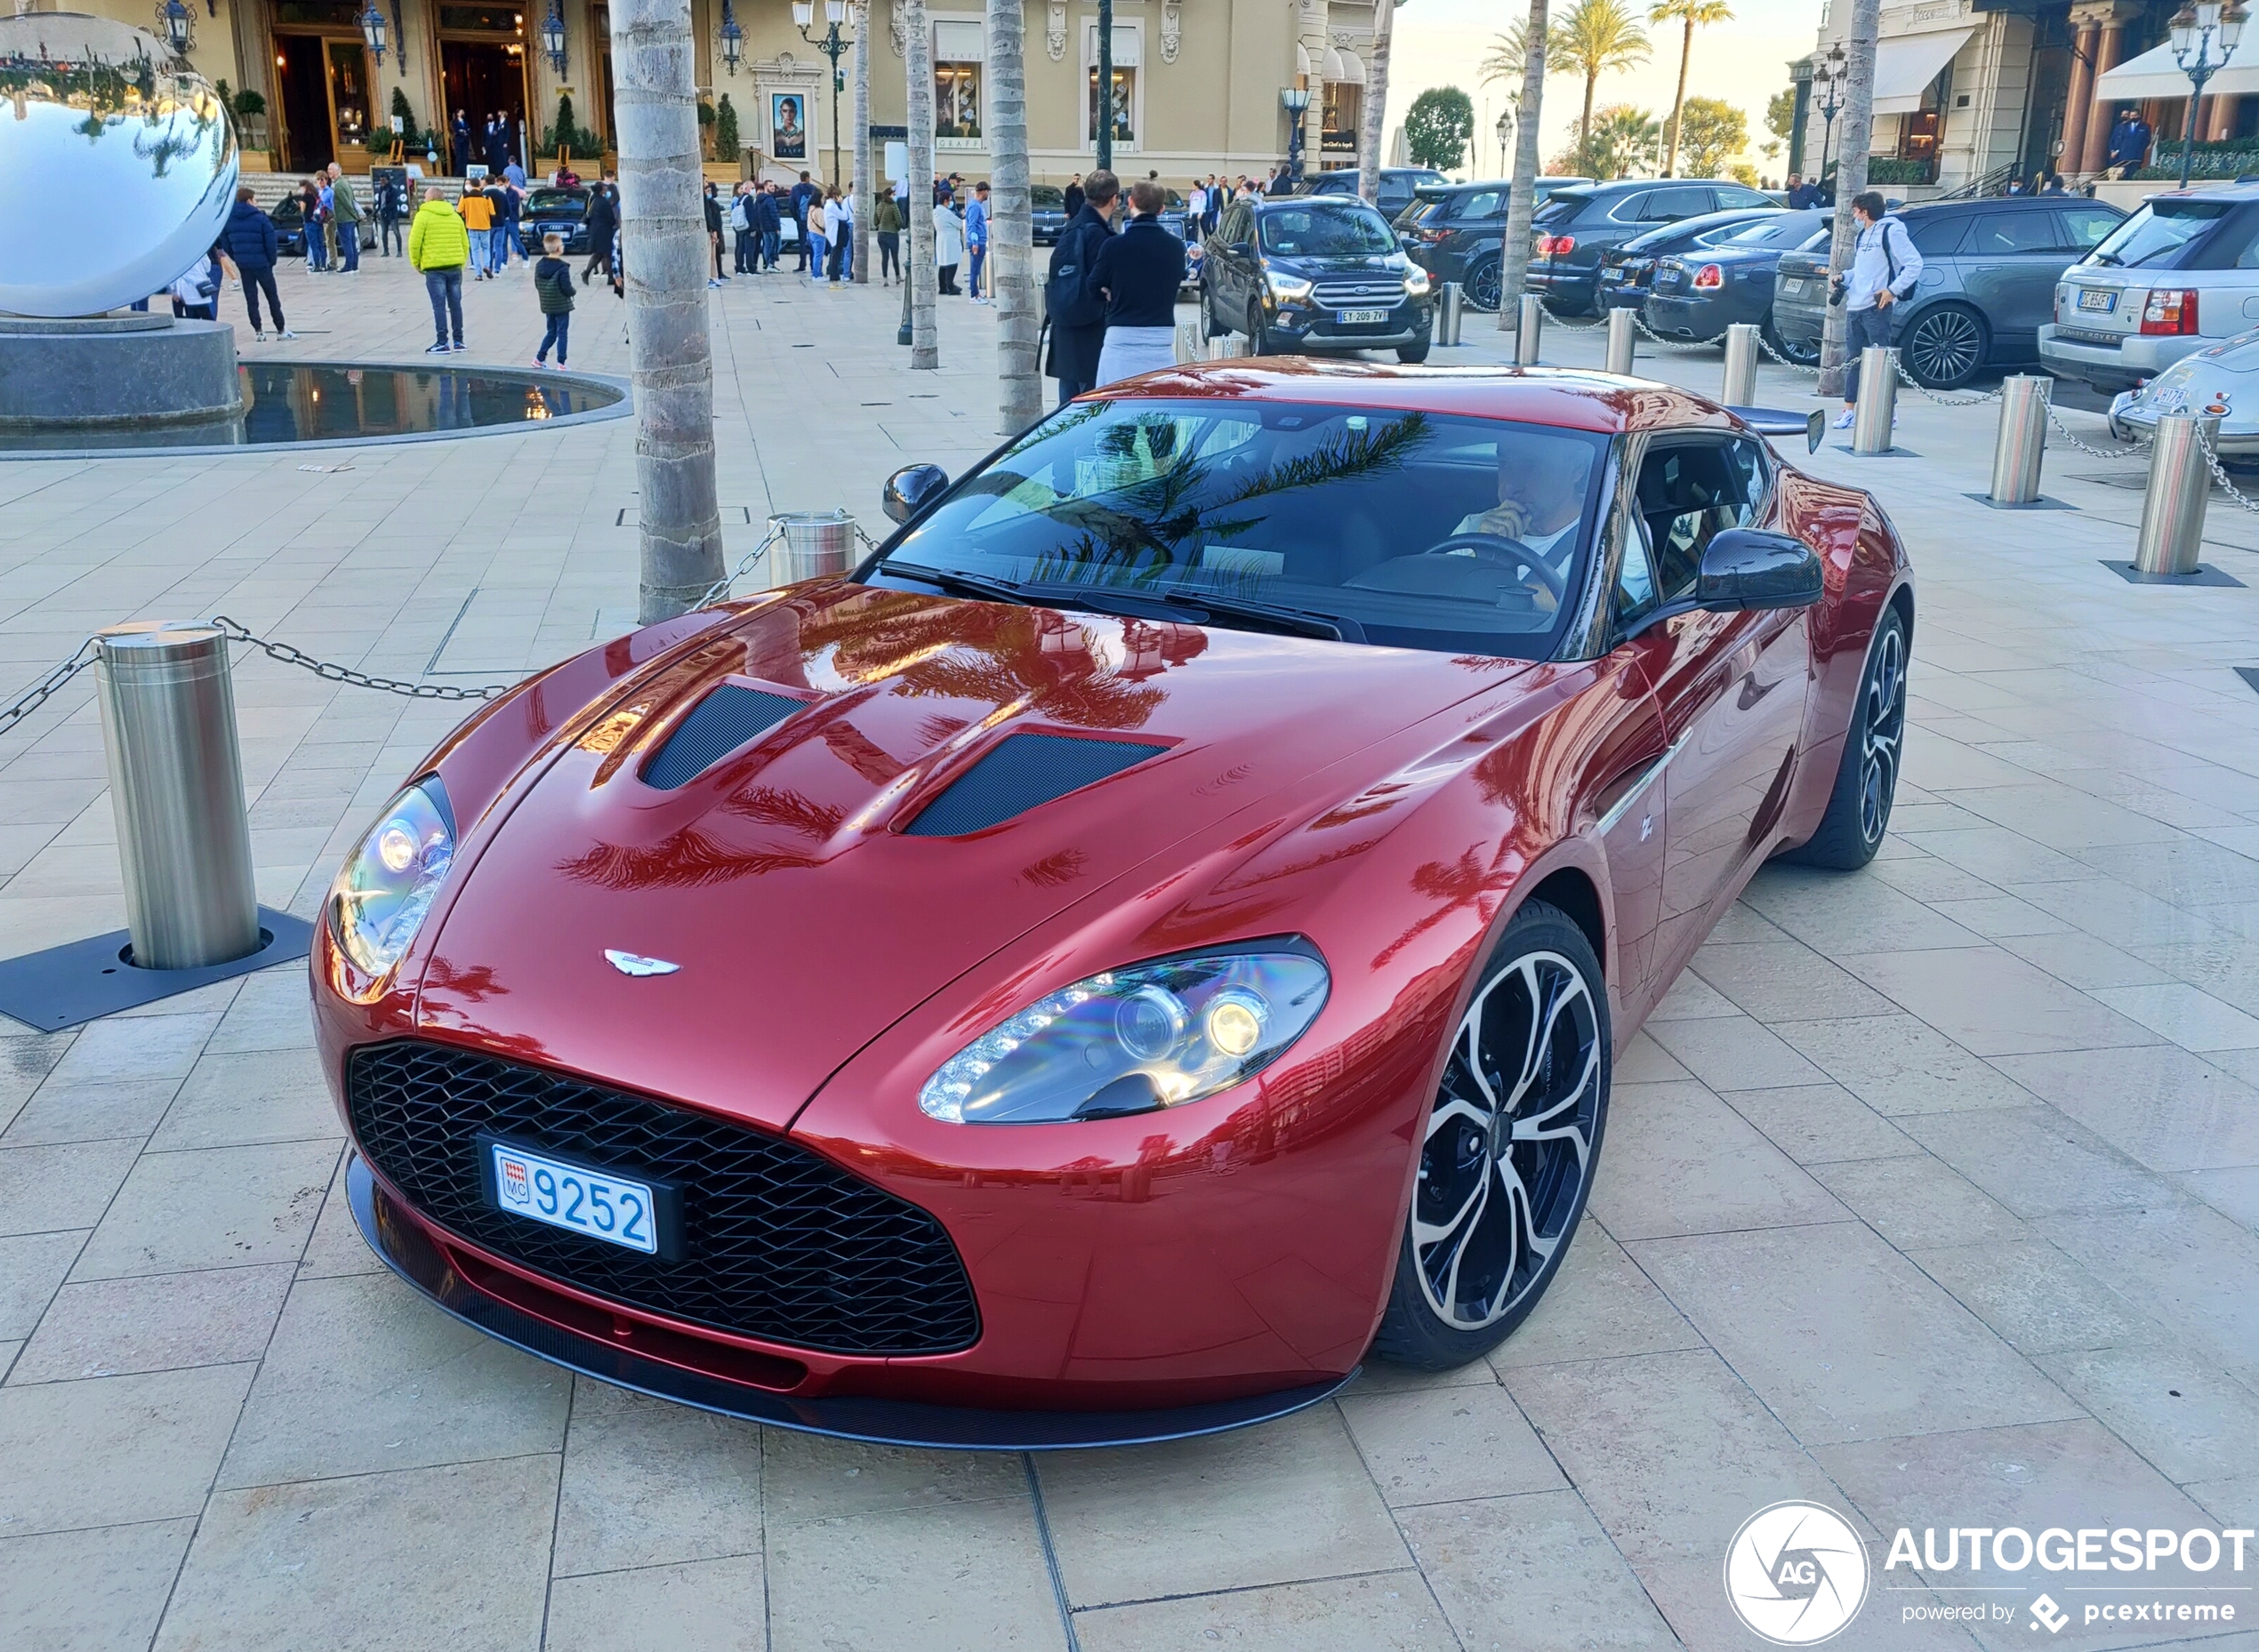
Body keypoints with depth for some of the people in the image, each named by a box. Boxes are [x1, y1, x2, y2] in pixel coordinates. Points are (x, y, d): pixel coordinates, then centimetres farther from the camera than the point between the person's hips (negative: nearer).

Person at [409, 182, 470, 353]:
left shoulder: (423, 215, -3)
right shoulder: (455, 216, 13)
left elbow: (414, 243, -8)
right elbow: (465, 244, 13)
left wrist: (416, 263, 5)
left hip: (434, 268, -5)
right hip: (455, 267, 5)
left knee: (439, 306, -3)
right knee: (455, 304, 11)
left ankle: (442, 343, -4)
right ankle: (458, 341, 14)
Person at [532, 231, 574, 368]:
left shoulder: (539, 265, 0)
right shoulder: (562, 268, -20)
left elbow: (537, 285, 7)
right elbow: (567, 288, -20)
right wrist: (573, 292, 1)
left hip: (547, 306, 6)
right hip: (562, 306, -6)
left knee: (551, 332, 19)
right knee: (562, 333, 2)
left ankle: (539, 358, 18)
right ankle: (561, 363, 3)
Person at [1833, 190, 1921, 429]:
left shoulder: (1891, 231, -7)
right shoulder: (1863, 235, 19)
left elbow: (1914, 264, -11)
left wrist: (1893, 290, -16)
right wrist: (1844, 278, 10)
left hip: (1876, 308, -8)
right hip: (1854, 307, 8)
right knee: (1852, 359, 8)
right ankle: (1849, 410, 13)